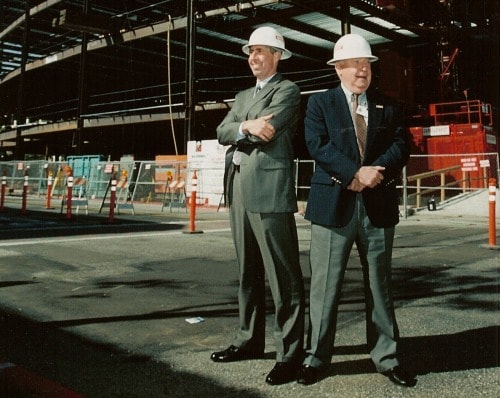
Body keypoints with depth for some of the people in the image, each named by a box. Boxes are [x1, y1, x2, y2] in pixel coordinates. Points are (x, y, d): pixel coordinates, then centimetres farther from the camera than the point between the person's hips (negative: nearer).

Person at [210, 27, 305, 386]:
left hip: (270, 193, -8)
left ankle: (290, 354, 2)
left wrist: (238, 132, 3)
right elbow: (222, 132, 9)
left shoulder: (287, 90, 1)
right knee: (248, 274, 15)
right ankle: (250, 340, 27)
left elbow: (265, 132, -14)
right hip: (239, 193, 8)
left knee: (283, 277, -4)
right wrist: (246, 127, -9)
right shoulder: (243, 96, 24)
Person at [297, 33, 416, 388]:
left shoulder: (387, 106, 14)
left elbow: (401, 147, 3)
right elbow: (317, 145, -8)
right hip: (334, 204, -2)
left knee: (380, 285, 10)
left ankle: (387, 358, 21)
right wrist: (357, 172, -17)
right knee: (325, 286, 2)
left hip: (379, 205, 3)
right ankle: (317, 357, 14)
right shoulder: (320, 103, 7)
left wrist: (375, 172, -15)